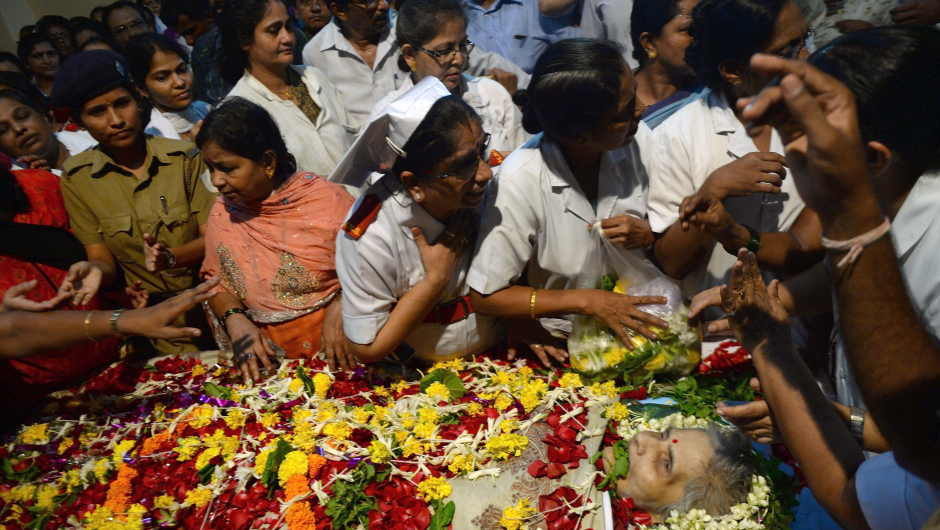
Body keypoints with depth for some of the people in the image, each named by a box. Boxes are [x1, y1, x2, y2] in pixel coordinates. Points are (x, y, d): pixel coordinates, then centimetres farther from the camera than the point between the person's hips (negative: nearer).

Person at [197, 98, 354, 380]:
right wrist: (234, 318, -2)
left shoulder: (328, 199, -5)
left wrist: (341, 308, -17)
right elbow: (216, 279, 17)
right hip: (268, 359, 4)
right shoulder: (222, 211, 9)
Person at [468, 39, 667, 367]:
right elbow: (486, 297, -15)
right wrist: (587, 301, -21)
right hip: (561, 344, -4)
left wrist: (648, 234, -18)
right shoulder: (521, 180, -24)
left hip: (639, 323, 4)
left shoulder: (638, 139, -8)